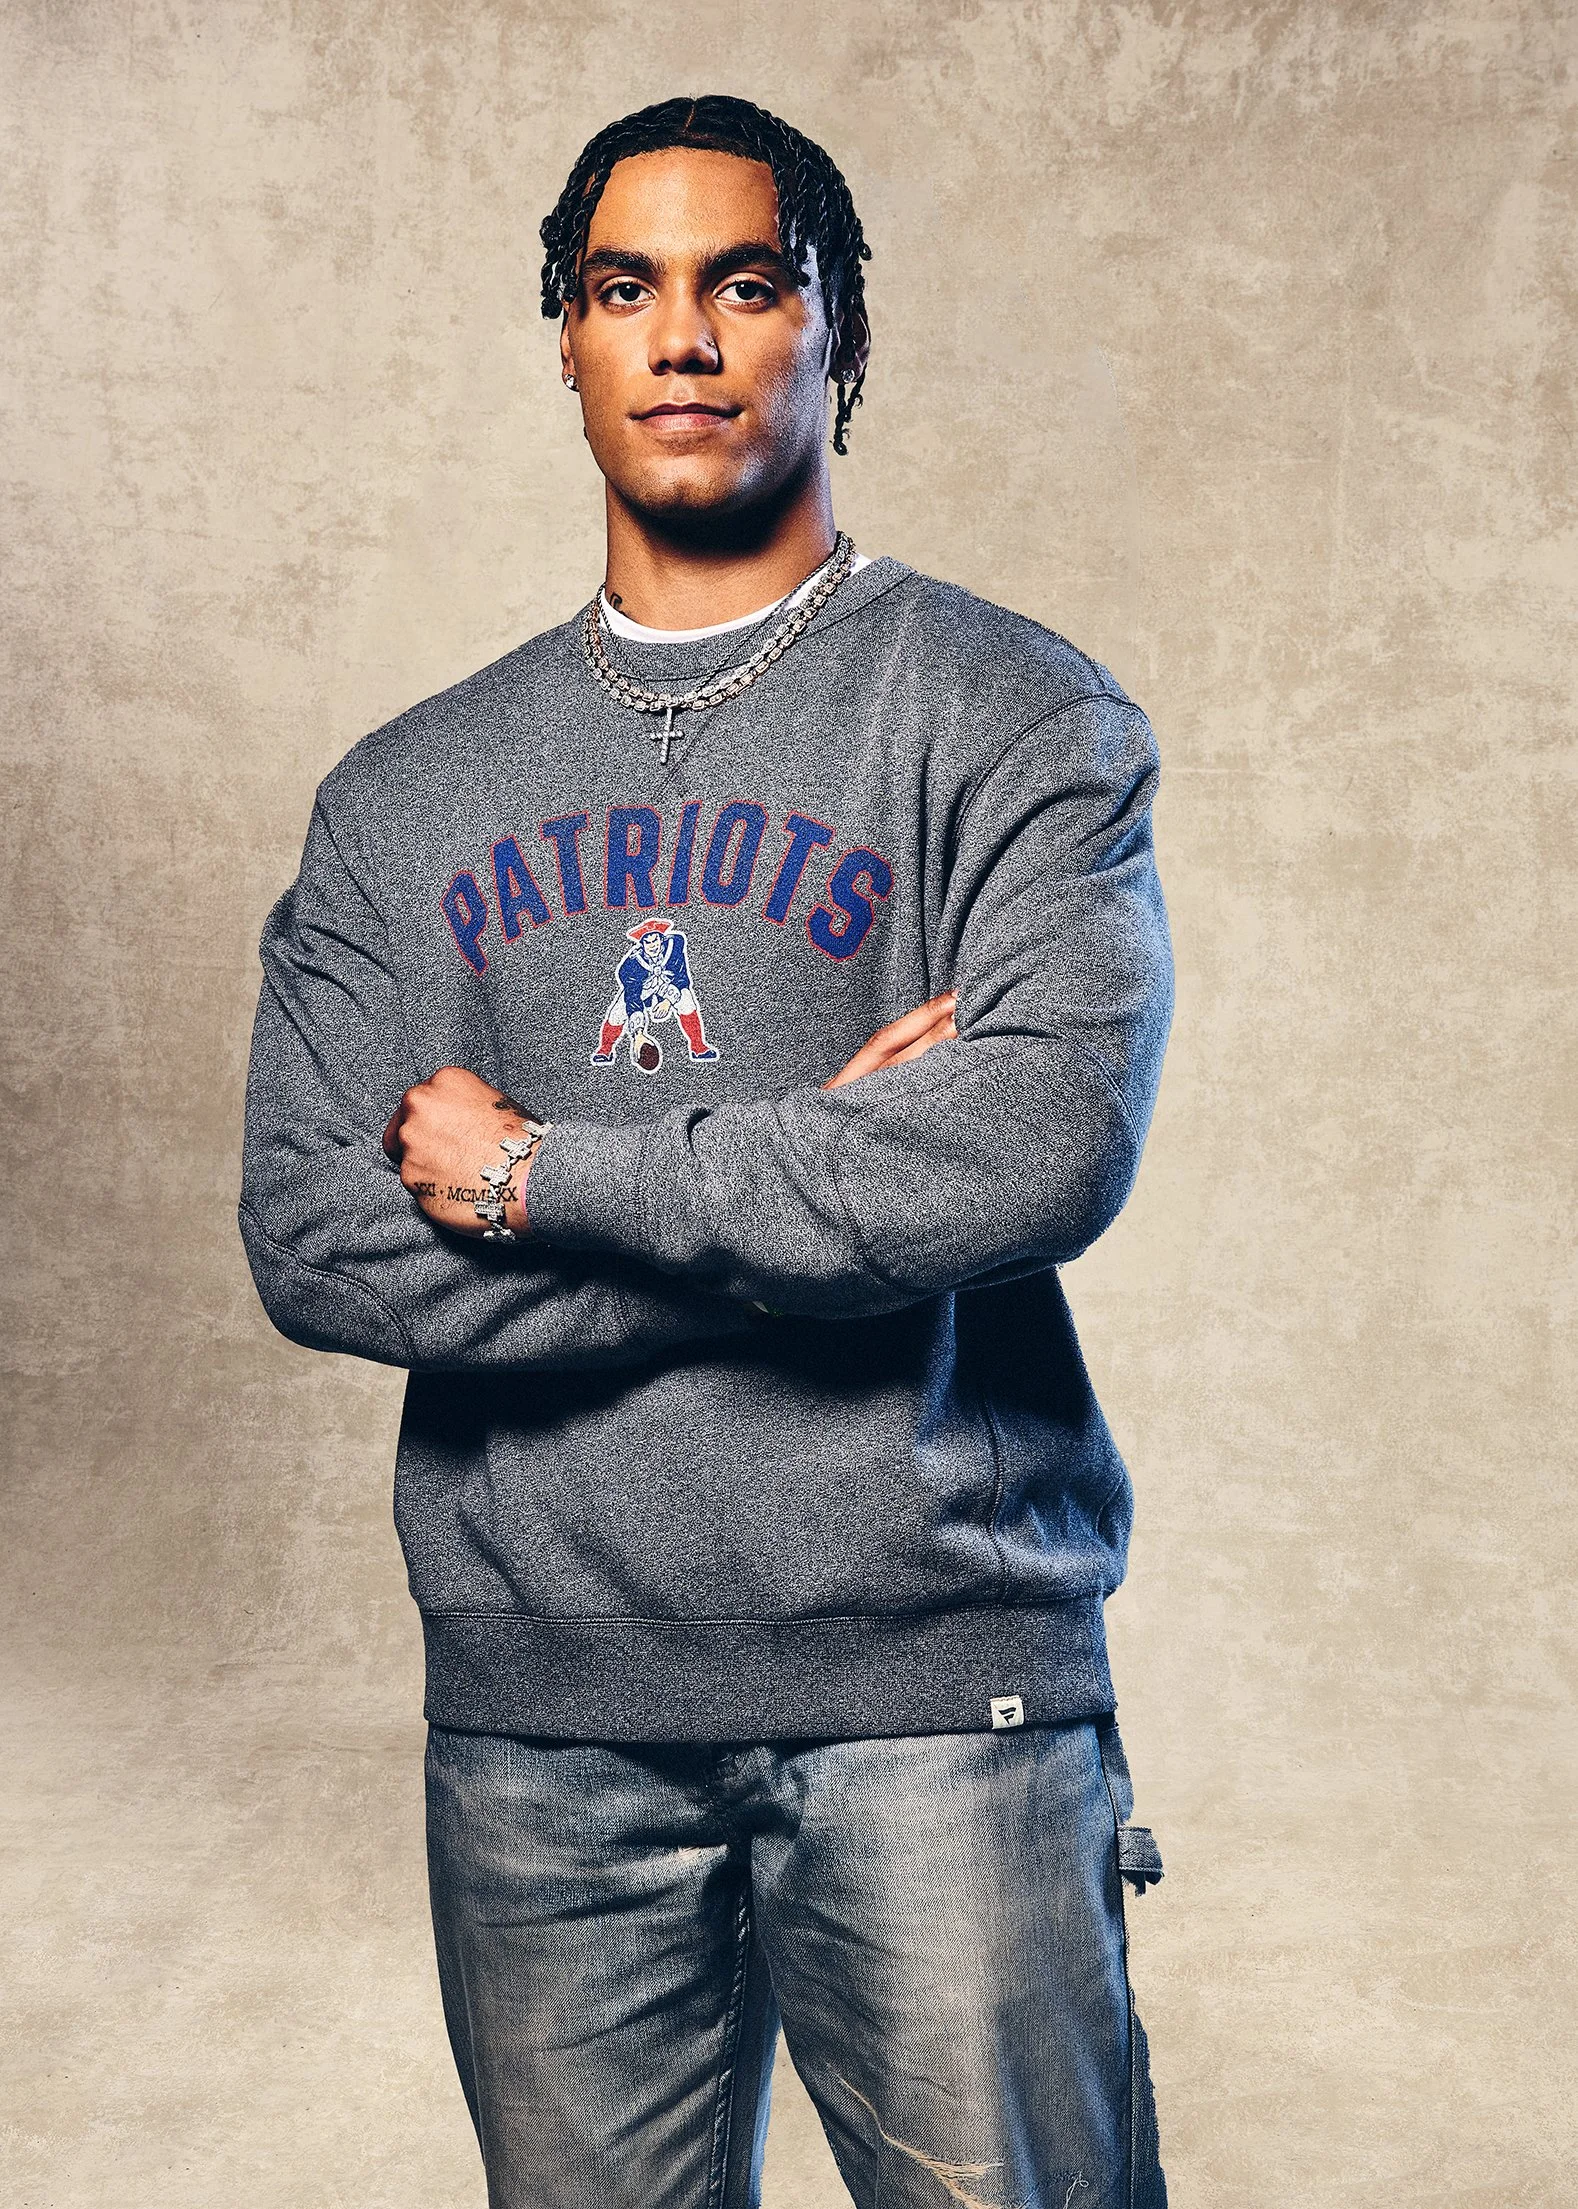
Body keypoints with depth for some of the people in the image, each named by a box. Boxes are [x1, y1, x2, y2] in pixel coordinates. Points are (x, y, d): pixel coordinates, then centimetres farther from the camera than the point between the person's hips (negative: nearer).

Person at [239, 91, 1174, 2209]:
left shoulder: (1016, 717, -1)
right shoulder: (404, 796, 9)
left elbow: (1048, 1143, -17)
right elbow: (314, 1243, -2)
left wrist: (541, 1174, -10)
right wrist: (815, 1176, -11)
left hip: (933, 1682, -3)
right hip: (536, 1713, 3)